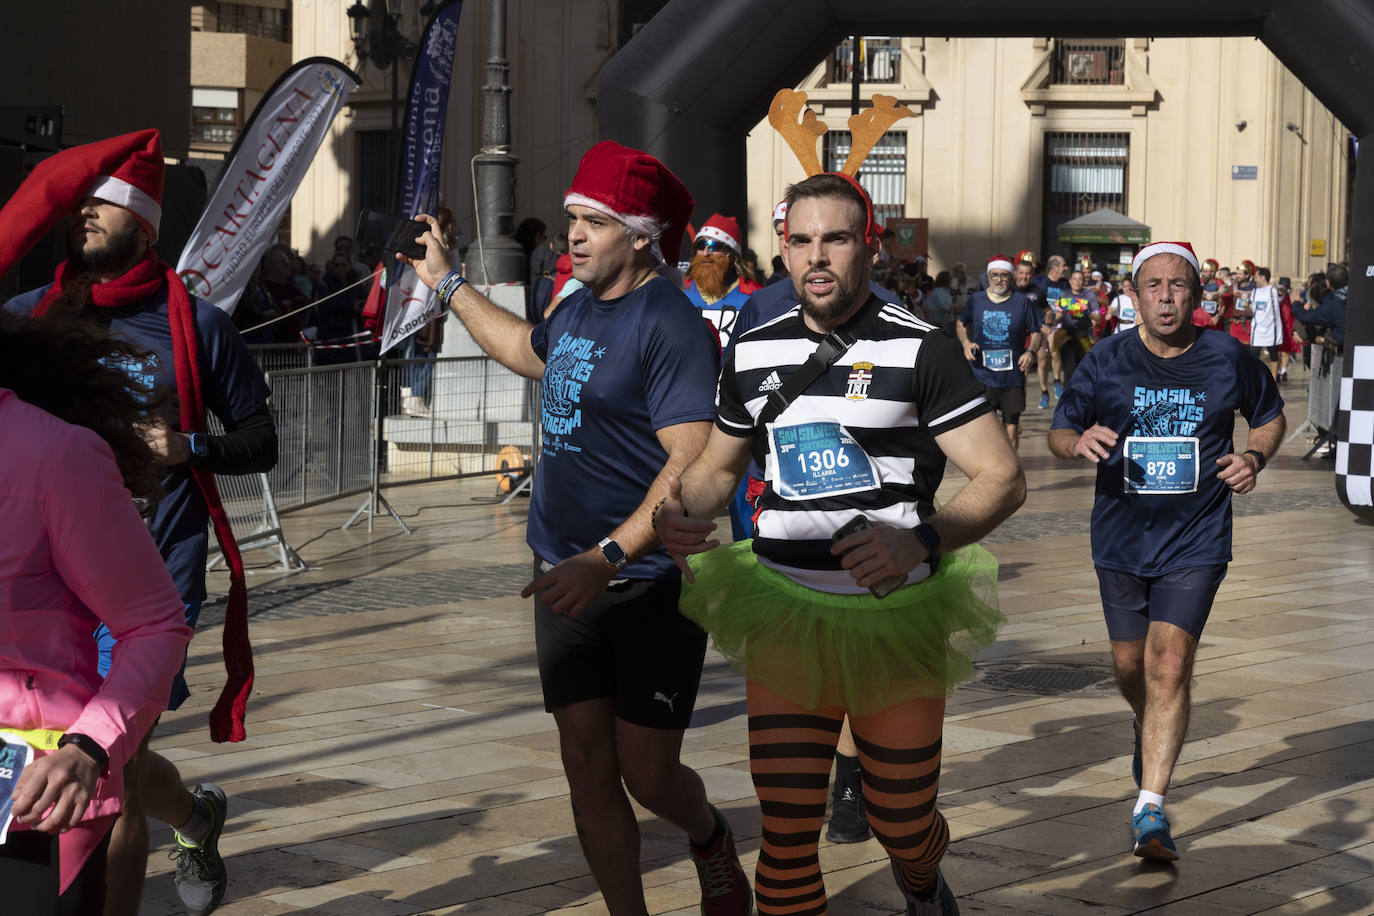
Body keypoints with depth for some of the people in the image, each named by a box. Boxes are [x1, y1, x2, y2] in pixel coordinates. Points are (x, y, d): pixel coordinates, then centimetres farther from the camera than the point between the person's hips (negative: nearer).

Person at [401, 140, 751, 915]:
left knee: (647, 775, -1)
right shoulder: (579, 308, 9)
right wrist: (447, 282, 36)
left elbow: (692, 463, -26)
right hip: (567, 576, 7)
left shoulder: (670, 324, -17)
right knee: (589, 773, 6)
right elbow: (526, 351, 34)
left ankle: (713, 844, 31)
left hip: (650, 583, -7)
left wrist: (607, 558, -34)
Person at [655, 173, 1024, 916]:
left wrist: (922, 541, -27)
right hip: (786, 612, 2)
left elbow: (1003, 478, -10)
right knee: (786, 835, -7)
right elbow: (718, 466, 21)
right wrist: (676, 513, -2)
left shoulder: (920, 351, -7)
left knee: (903, 825, 11)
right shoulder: (754, 353, 6)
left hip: (897, 621, -2)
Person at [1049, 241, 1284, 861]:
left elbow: (1270, 416, 14)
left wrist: (1255, 456, -7)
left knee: (1170, 664, -14)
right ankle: (1150, 730, 49)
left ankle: (1150, 809, -13)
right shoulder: (1106, 361, -3)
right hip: (1121, 537, 2)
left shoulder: (1228, 359, -4)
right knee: (1130, 664, 14)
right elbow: (1057, 433, 4)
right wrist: (1080, 442, -20)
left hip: (1196, 539, -2)